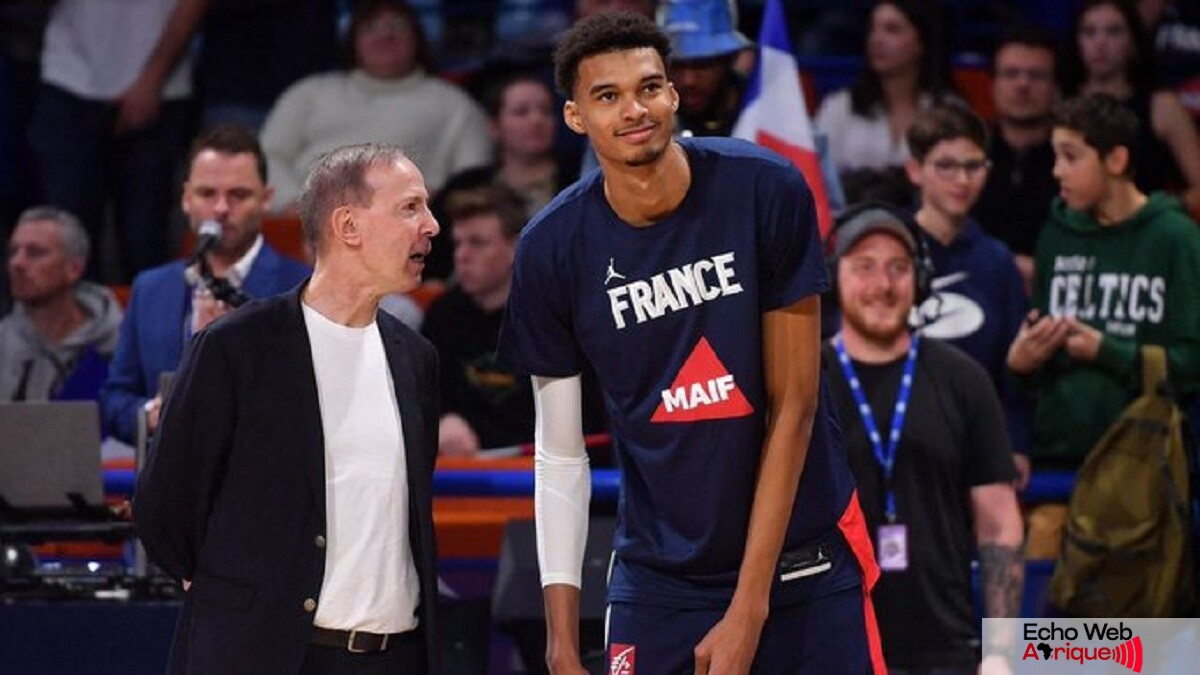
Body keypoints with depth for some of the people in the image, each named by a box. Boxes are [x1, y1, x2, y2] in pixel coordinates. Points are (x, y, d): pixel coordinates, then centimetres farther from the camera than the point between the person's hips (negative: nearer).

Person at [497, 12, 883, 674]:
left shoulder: (765, 191, -12)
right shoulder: (552, 248, -7)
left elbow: (793, 406, -10)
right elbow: (560, 454, 0)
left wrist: (748, 611, -13)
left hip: (806, 562, -1)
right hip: (659, 580, 1)